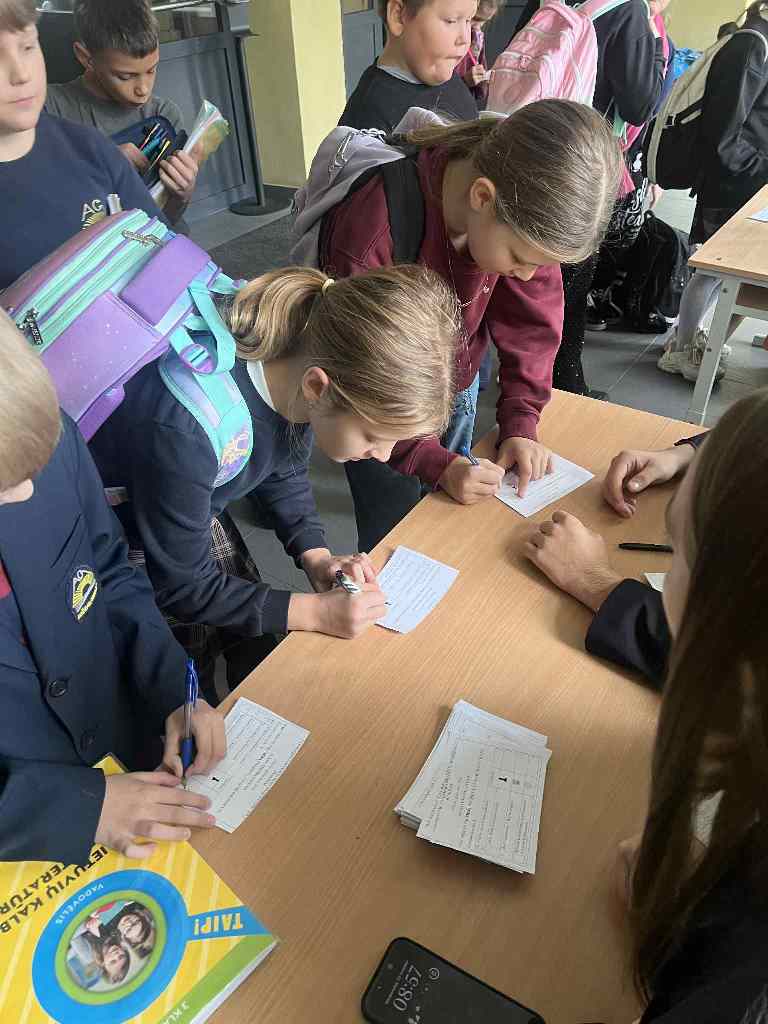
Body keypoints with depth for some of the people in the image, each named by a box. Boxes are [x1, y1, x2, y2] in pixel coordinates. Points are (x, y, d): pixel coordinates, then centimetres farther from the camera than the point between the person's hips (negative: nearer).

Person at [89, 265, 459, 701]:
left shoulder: (298, 367, -22)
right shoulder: (183, 431, -42)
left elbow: (285, 473, 0)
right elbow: (181, 586, -26)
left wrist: (316, 555, -12)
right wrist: (316, 612, -26)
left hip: (195, 509, 6)